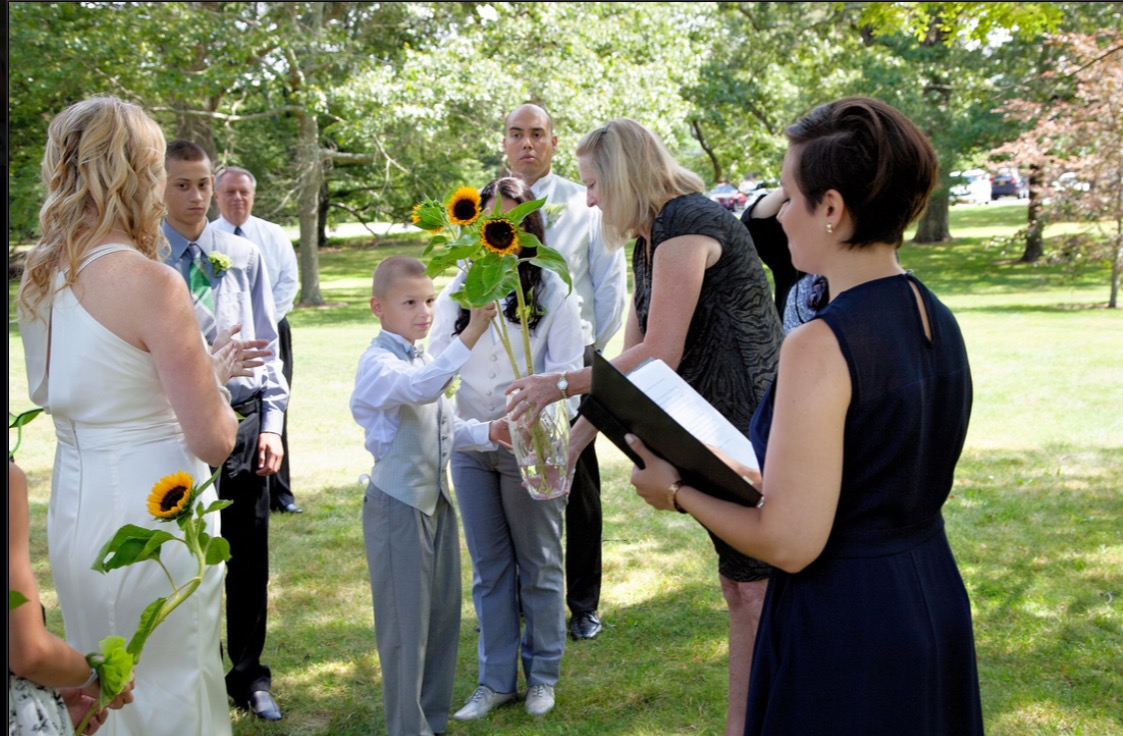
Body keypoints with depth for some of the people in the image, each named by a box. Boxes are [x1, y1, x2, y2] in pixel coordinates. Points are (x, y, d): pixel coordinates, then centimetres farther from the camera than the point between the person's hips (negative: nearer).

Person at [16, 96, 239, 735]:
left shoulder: (40, 275, 3)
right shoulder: (150, 282, -19)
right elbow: (213, 441, -18)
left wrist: (200, 371, 18)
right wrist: (214, 383, 4)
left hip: (72, 509, 8)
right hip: (149, 511, -8)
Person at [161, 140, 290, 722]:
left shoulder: (244, 257, 5)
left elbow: (267, 346, 7)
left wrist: (272, 425, 2)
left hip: (243, 423, 3)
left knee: (249, 559, 12)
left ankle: (249, 678, 29)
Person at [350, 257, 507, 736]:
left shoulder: (424, 360, 12)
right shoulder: (378, 363, -16)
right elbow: (421, 390, -38)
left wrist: (488, 433, 0)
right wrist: (470, 334, -46)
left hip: (435, 499, 9)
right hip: (398, 504, -9)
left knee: (443, 615, 15)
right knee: (406, 624, 0)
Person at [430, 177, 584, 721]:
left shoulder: (552, 292, -5)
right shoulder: (459, 290, 6)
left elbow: (564, 373, -9)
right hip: (470, 446, 4)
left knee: (539, 564, 10)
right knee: (488, 568, 12)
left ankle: (542, 675, 24)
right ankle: (496, 680, 22)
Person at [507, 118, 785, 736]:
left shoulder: (686, 224, -16)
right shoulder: (649, 244, 14)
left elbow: (660, 357, -20)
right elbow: (630, 363, 17)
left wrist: (560, 385, -12)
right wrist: (572, 441, 17)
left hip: (755, 424, -10)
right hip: (718, 431, 10)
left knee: (759, 591, -6)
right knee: (739, 592, 14)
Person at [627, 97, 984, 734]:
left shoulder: (822, 346, -24)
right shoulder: (940, 322, 2)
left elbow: (790, 544, -24)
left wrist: (676, 490, -9)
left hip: (845, 627, -8)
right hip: (937, 603, 9)